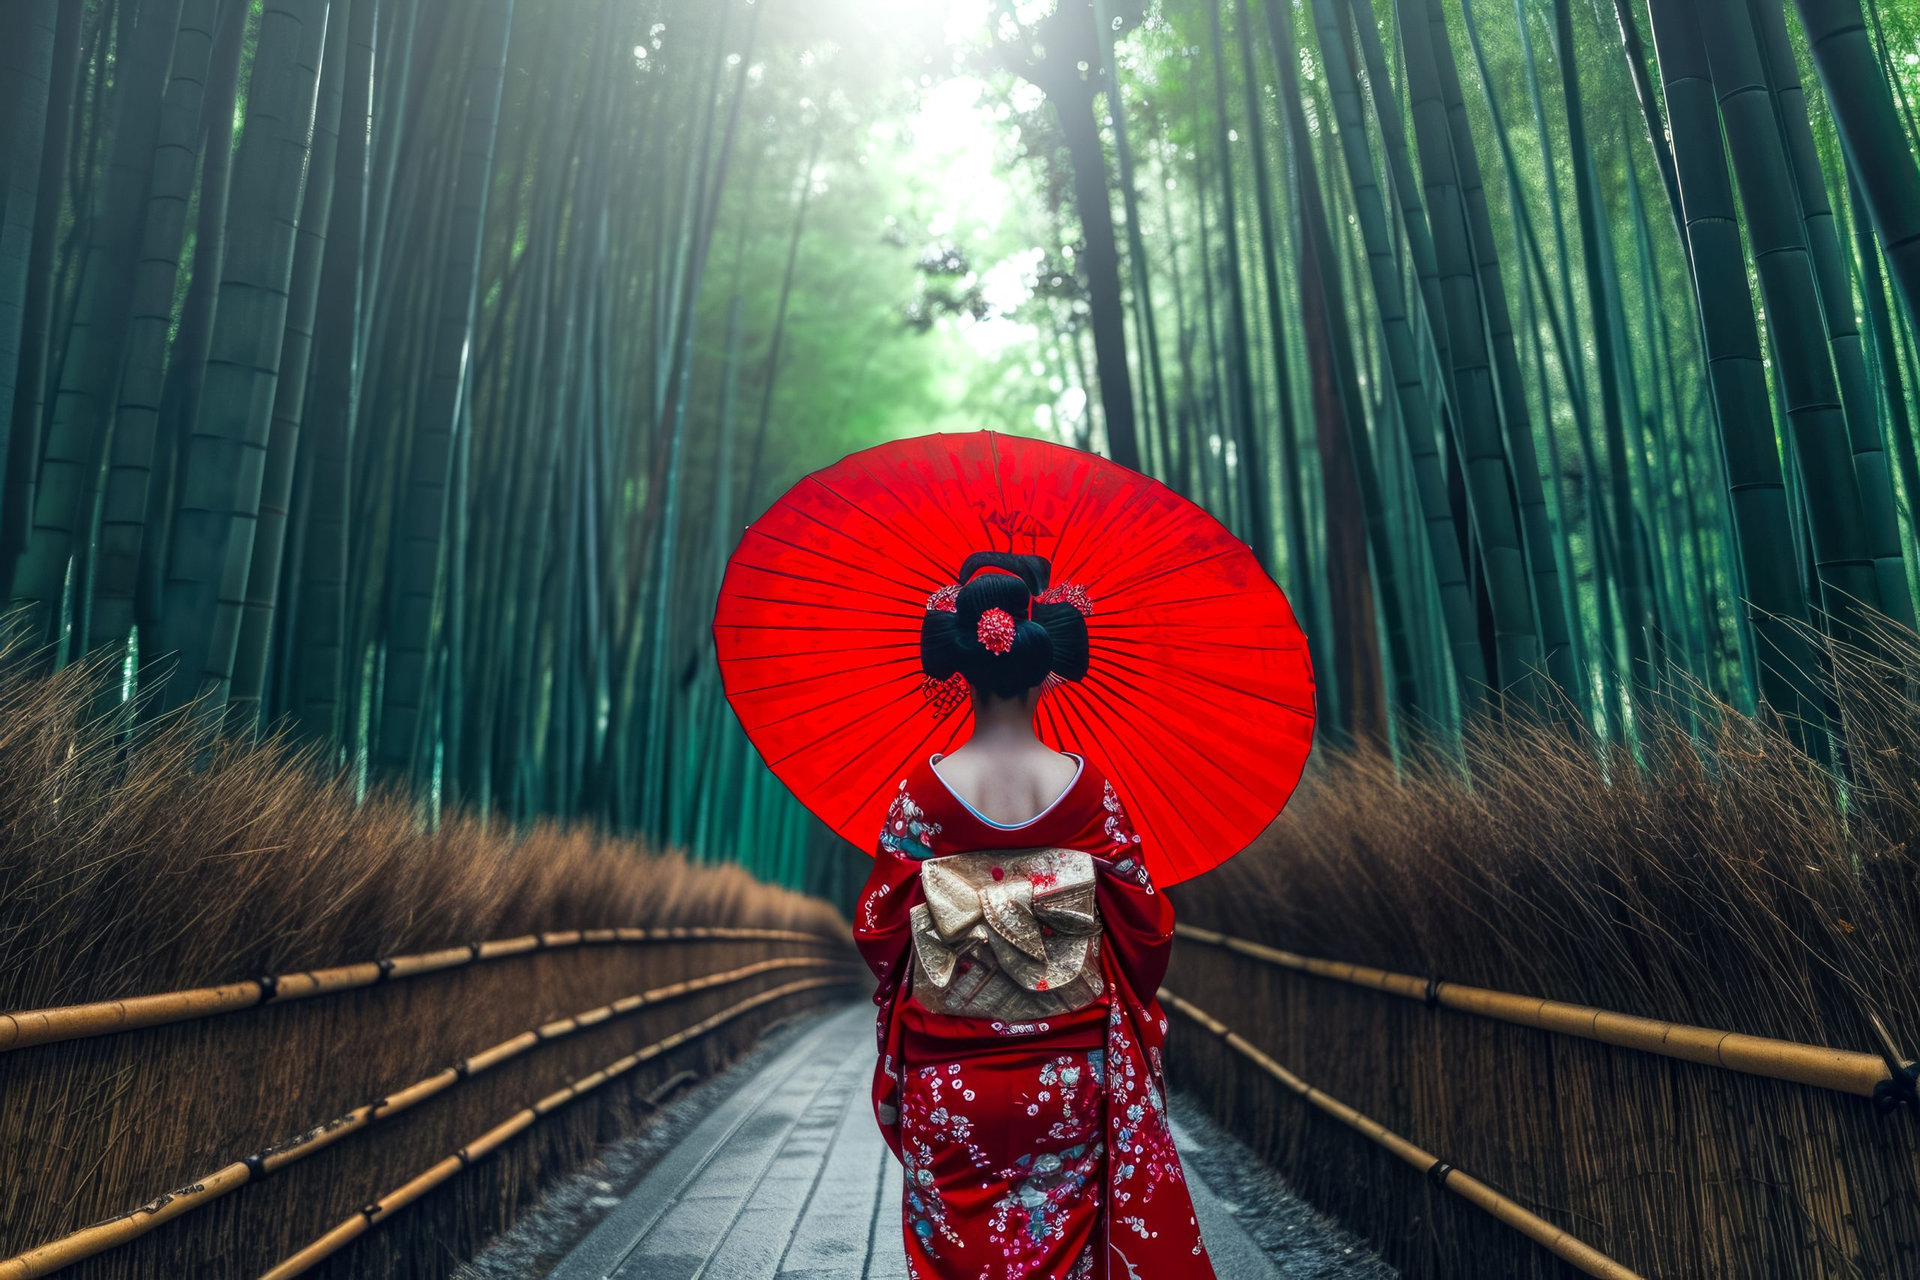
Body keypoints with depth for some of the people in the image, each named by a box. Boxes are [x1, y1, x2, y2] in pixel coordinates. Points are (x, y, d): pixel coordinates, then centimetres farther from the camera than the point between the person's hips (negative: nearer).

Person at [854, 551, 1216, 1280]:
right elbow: (1144, 925, -3)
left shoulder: (924, 790, -11)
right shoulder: (1086, 787, -10)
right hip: (1066, 1076, 1)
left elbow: (877, 930, -5)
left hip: (948, 1081, 0)